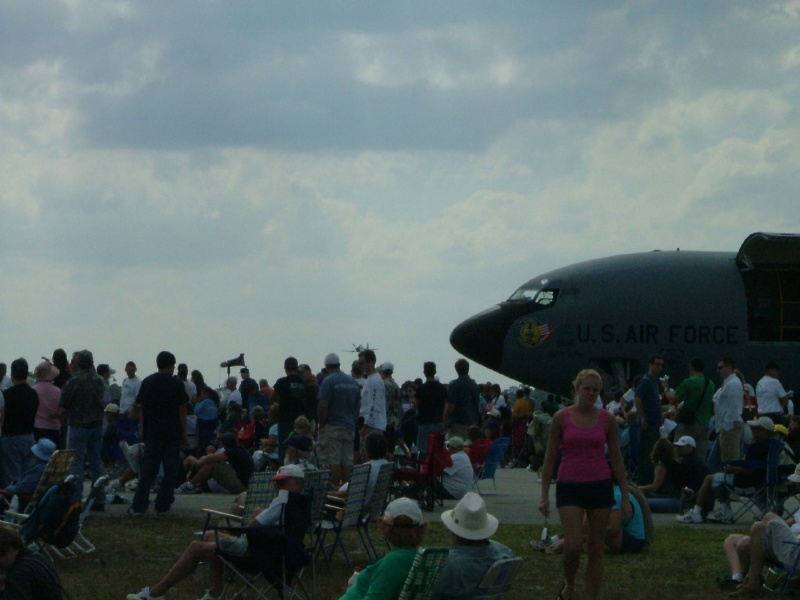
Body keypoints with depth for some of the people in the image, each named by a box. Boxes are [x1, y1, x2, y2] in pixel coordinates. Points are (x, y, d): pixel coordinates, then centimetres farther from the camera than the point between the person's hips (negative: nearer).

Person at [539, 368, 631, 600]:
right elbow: (550, 457, 2)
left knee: (596, 548, 3)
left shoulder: (607, 420, 2)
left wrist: (625, 496, 5)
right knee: (572, 546, -14)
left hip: (600, 486, 2)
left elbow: (616, 459, 7)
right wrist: (544, 495, -2)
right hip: (570, 486, -2)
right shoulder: (561, 418, -2)